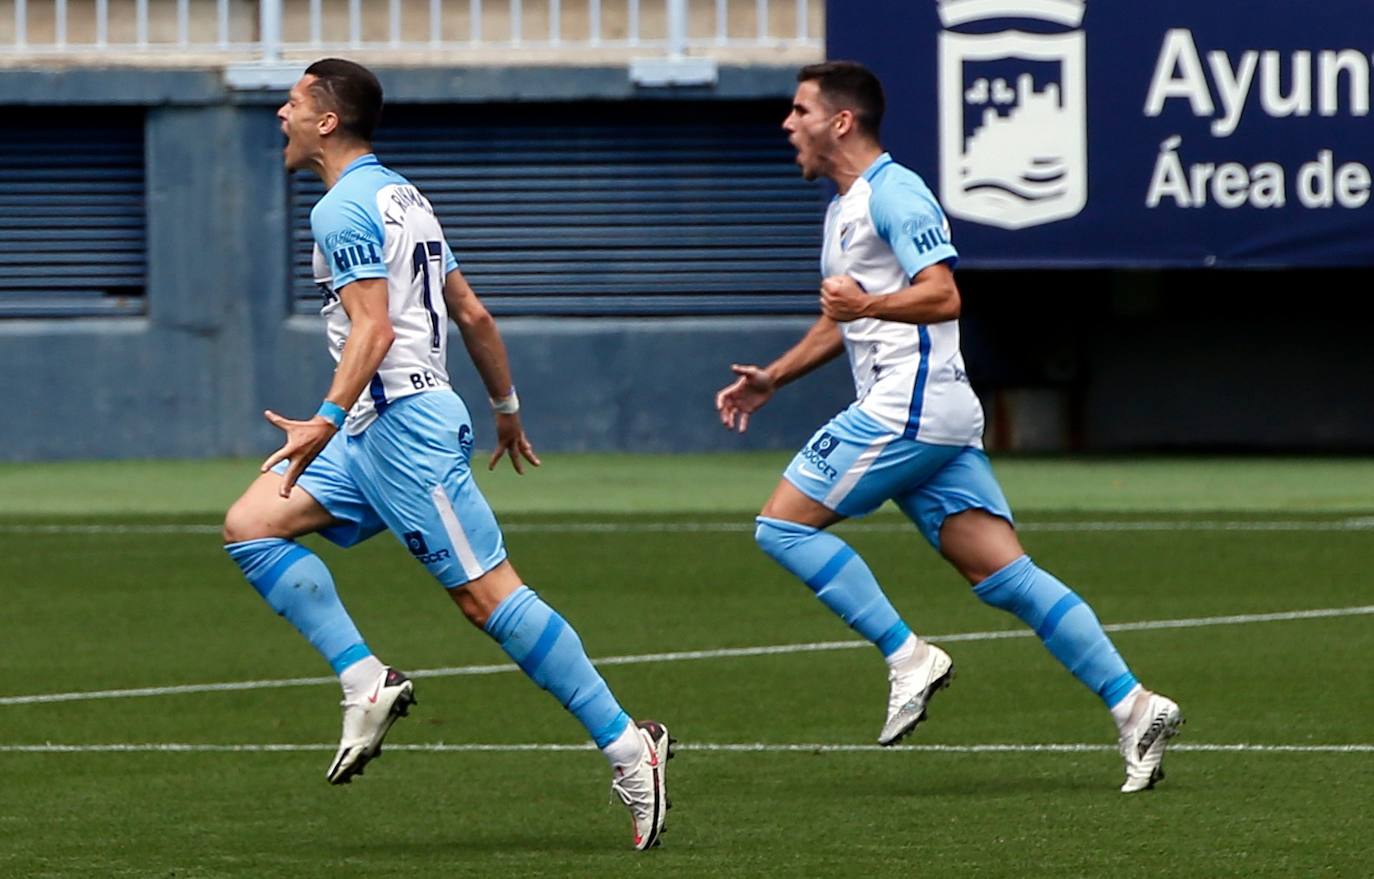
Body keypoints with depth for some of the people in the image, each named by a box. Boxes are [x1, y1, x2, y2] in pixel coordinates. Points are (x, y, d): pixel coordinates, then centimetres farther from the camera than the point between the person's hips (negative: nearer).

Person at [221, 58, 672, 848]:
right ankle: (366, 682, -4)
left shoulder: (345, 209, -11)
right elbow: (472, 314, 22)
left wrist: (328, 421, -33)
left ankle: (626, 744, -9)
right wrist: (507, 407, 31)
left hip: (406, 425, -10)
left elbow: (373, 329, -23)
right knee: (251, 526, 3)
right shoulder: (401, 196, 18)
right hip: (377, 432, 10)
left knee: (487, 594, -11)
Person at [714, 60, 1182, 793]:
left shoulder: (893, 194, -8)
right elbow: (843, 319, 37)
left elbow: (942, 296, -18)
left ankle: (908, 658, -9)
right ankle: (1134, 706, -7)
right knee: (1004, 575, 1)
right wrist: (770, 379, 30)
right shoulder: (843, 209, 24)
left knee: (782, 524, -6)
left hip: (906, 408, -10)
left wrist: (868, 304, -28)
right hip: (938, 422, 10)